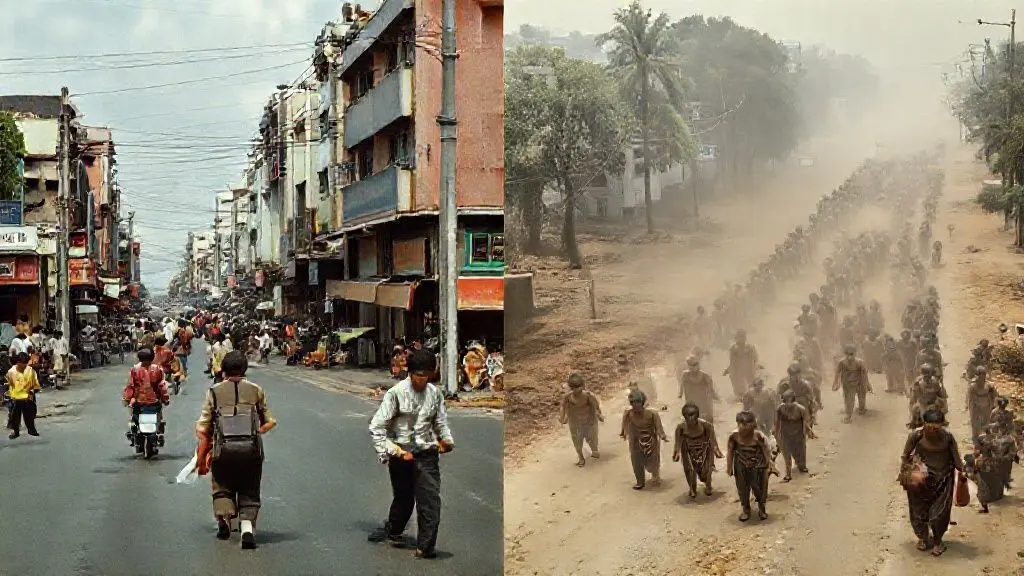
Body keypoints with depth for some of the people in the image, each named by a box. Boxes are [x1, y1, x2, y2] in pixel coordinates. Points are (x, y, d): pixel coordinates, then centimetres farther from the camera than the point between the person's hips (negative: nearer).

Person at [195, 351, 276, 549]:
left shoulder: (214, 392, 7)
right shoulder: (256, 391, 9)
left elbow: (202, 429, 4)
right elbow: (269, 422, 11)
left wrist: (201, 459, 15)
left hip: (223, 450, 0)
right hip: (252, 450, 0)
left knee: (222, 488, 18)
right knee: (249, 492, 11)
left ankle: (223, 515, -7)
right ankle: (247, 525, -11)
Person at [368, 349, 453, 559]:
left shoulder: (435, 393, 1)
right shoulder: (396, 393, -10)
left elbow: (441, 422, 14)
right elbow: (376, 428, -9)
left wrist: (447, 440, -4)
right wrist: (395, 452, -15)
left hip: (427, 454, 2)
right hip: (402, 454, -2)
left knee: (431, 499, -8)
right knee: (403, 498, 14)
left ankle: (426, 546, -1)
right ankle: (393, 532, 40)